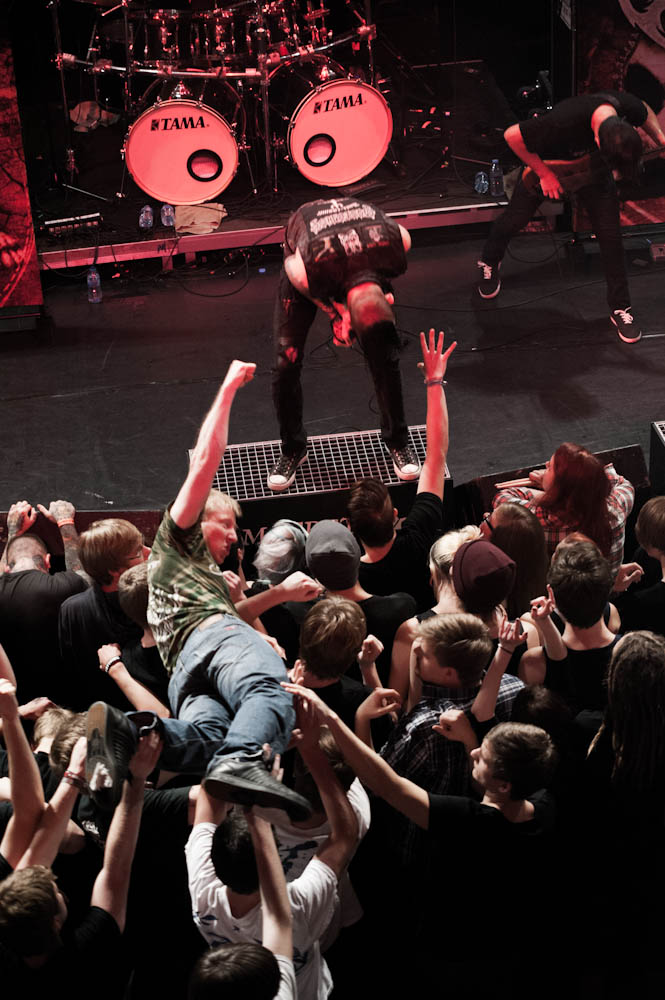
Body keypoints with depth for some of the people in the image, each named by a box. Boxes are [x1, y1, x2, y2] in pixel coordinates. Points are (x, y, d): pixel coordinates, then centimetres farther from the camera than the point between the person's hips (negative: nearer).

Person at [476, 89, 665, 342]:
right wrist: (544, 172, -26)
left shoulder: (628, 107, -32)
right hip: (547, 163, -3)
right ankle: (489, 263, 46)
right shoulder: (564, 122, -49)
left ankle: (620, 307, 14)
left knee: (610, 234, -2)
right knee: (515, 219, 13)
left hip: (591, 165, 3)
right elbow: (511, 135, -33)